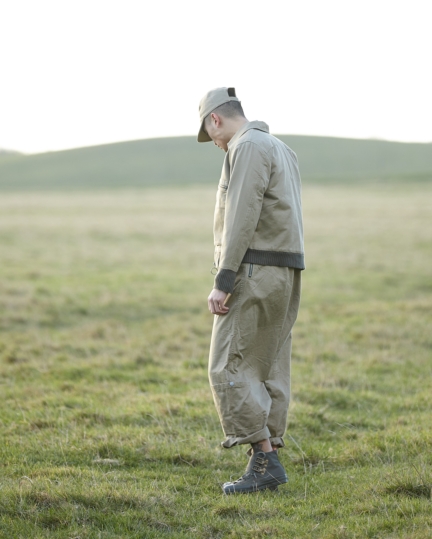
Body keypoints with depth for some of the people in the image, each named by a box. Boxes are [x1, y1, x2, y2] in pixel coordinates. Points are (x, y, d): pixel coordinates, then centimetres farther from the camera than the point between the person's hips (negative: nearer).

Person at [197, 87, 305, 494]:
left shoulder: (247, 147, -12)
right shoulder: (281, 149, 20)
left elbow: (242, 220, -21)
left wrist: (222, 284, -22)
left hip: (254, 273, -10)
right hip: (284, 275, 10)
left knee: (229, 369, -9)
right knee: (268, 370, 9)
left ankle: (263, 458, -12)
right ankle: (268, 462, 8)